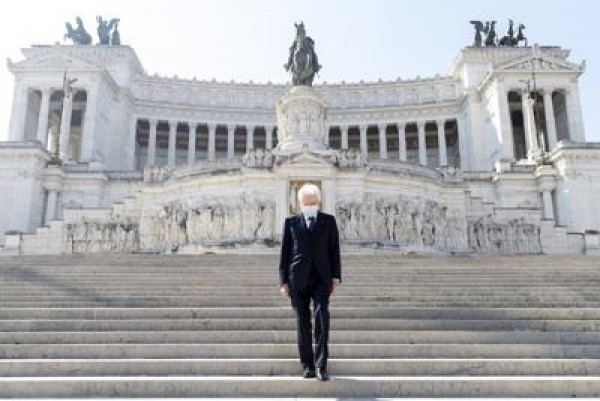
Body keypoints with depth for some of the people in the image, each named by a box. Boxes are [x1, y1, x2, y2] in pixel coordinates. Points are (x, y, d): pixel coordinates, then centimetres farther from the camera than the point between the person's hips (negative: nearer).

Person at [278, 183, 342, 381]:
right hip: (298, 279, 1)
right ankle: (307, 365, 13)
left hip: (321, 278, 0)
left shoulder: (328, 221, 9)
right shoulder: (291, 222, 9)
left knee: (322, 317, -14)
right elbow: (285, 252, 7)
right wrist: (283, 281, 1)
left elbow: (334, 250, 7)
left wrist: (336, 277, 0)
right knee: (302, 322, 4)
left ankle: (321, 366, -8)